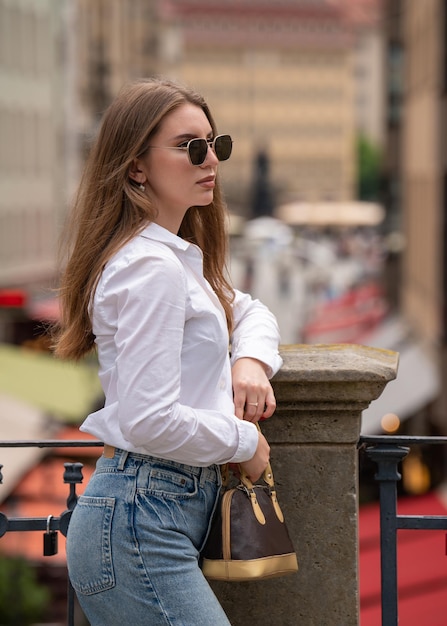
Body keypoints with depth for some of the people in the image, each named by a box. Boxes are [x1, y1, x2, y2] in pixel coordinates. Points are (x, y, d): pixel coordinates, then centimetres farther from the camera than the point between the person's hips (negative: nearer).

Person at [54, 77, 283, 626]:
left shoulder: (181, 257, 16)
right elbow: (150, 421, -22)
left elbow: (250, 312, 32)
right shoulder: (153, 266, -15)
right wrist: (246, 441, -7)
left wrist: (250, 360, 8)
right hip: (140, 523, -10)